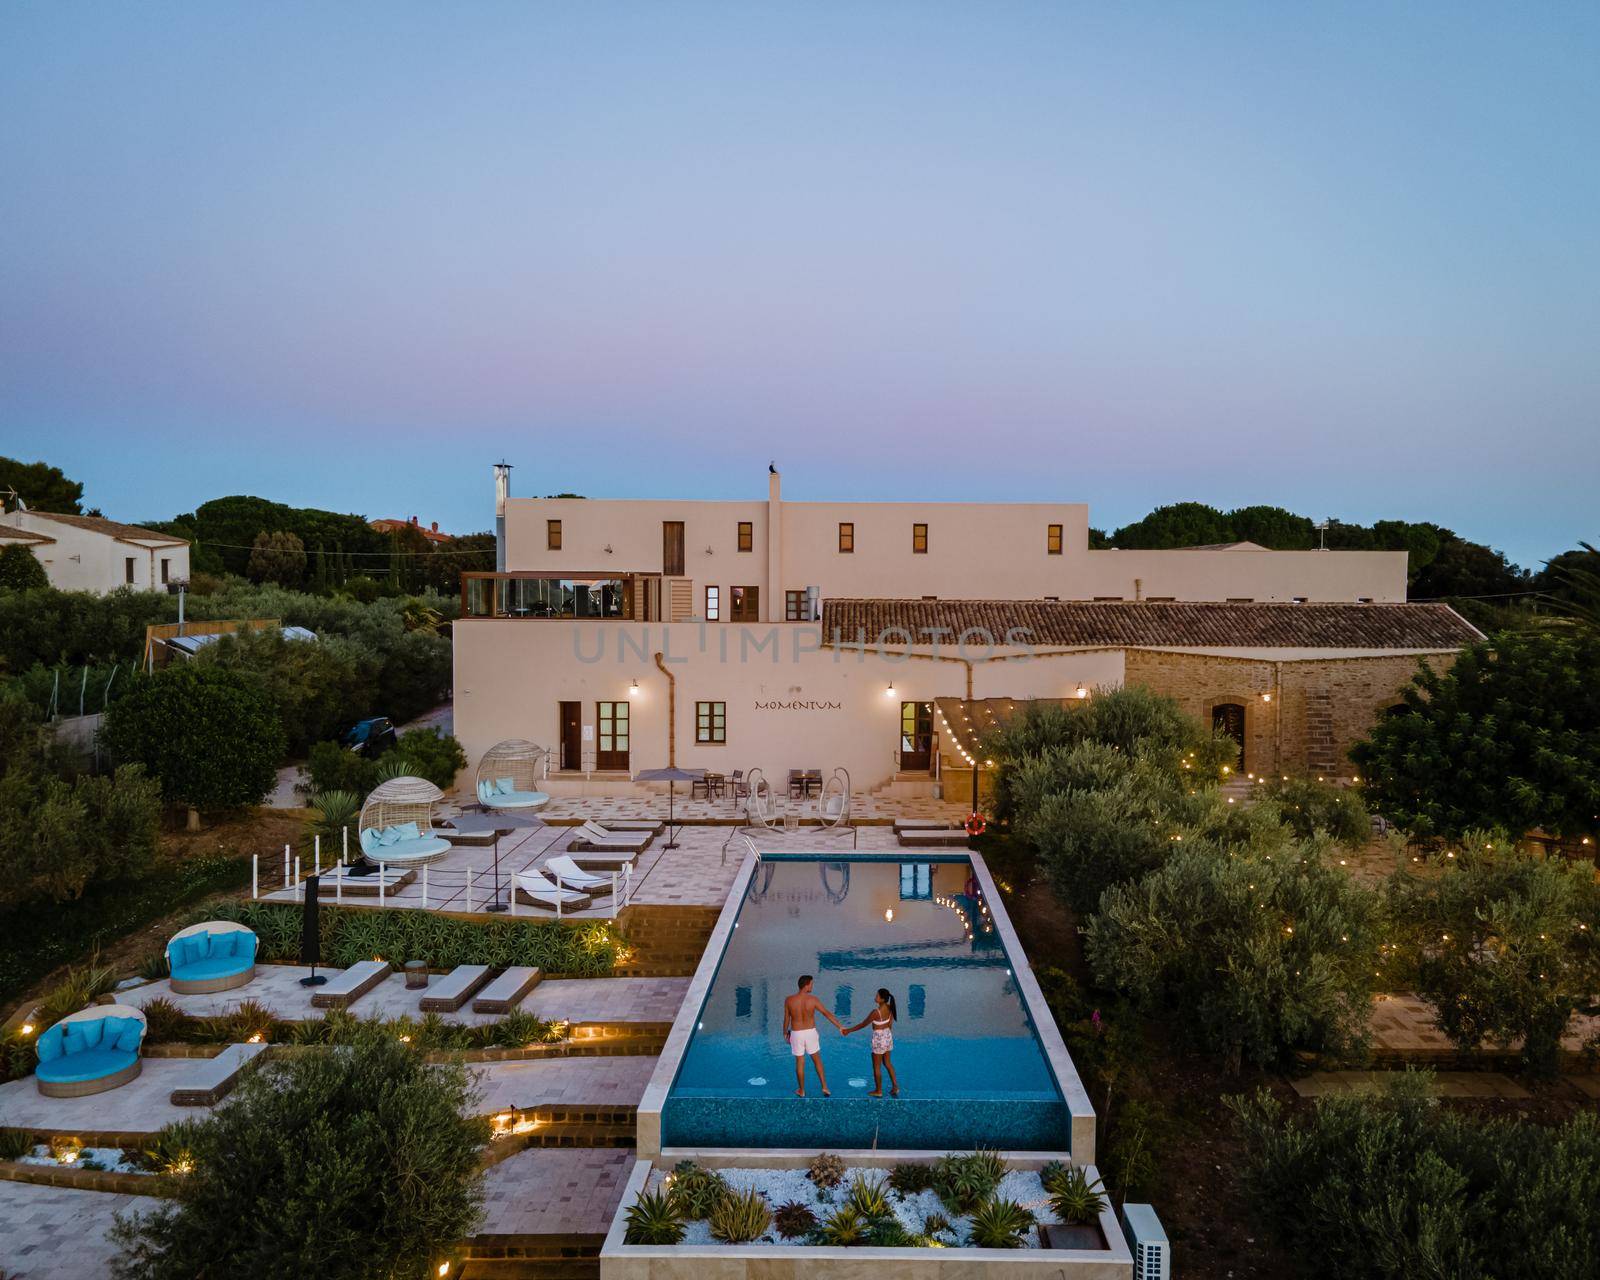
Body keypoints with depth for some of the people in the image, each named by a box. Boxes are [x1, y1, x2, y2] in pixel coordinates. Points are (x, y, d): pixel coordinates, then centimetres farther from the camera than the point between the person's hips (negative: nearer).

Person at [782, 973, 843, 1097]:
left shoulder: (789, 1000, -13)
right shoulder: (813, 999, -15)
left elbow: (786, 1019, -3)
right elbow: (827, 1014, -11)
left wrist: (785, 1032, 15)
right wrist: (840, 1027, -4)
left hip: (796, 1034, 0)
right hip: (811, 1033, 0)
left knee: (800, 1062, 14)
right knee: (817, 1060, 19)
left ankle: (801, 1091, 26)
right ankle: (825, 1087, 16)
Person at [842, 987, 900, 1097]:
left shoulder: (876, 1012, -29)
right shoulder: (889, 1008, -8)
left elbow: (863, 1024, -18)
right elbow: (890, 1024, 5)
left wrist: (849, 1030, -6)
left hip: (879, 1038, -7)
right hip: (888, 1036, 7)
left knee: (876, 1066, 11)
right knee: (887, 1063, 23)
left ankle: (878, 1091, 24)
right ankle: (895, 1086, 25)